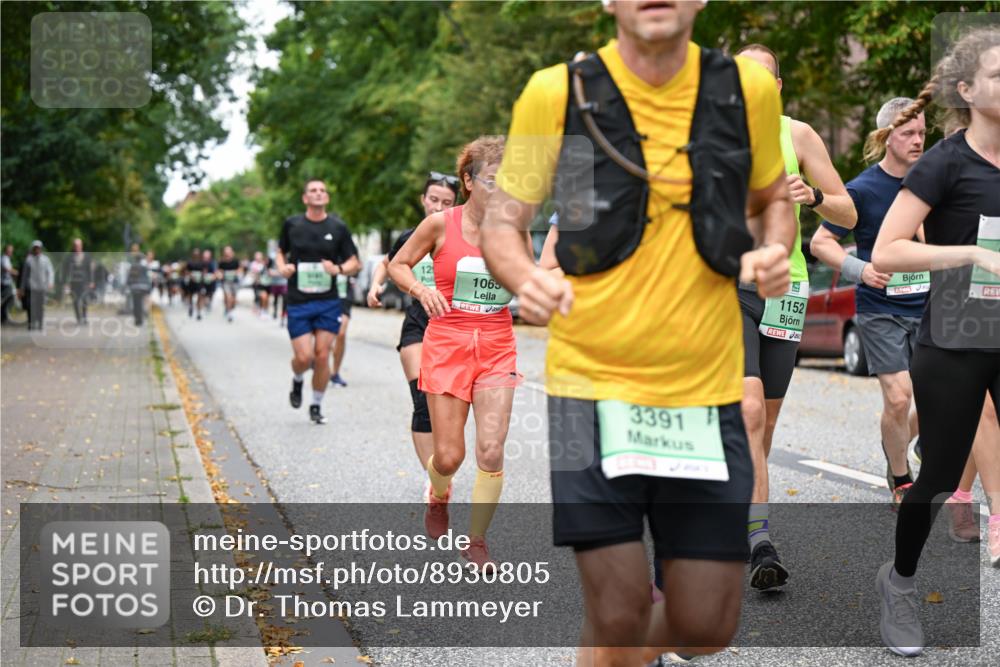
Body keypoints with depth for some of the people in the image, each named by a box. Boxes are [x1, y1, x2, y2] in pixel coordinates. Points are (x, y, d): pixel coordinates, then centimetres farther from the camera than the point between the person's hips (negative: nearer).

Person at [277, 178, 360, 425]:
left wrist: (338, 269, -15)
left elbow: (355, 263, 5)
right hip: (298, 302, 0)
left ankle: (316, 405, 17)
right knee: (304, 357, -7)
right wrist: (282, 267, -4)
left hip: (328, 302, 1)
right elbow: (281, 252, 17)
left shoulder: (338, 227, 1)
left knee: (322, 356, -2)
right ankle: (297, 381, 29)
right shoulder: (292, 224, 2)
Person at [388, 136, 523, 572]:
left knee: (491, 451, -9)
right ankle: (438, 496, 39)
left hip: (496, 348, 2)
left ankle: (476, 542, 9)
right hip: (447, 344, -1)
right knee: (449, 456, 1)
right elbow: (397, 265, 5)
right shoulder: (440, 225, -6)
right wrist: (420, 288, -14)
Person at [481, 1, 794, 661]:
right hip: (592, 383, -3)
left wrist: (774, 250, -5)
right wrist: (526, 277, -21)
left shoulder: (749, 88, 1)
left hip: (708, 388, 3)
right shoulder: (555, 93, -6)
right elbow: (503, 221, 2)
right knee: (619, 613, -6)